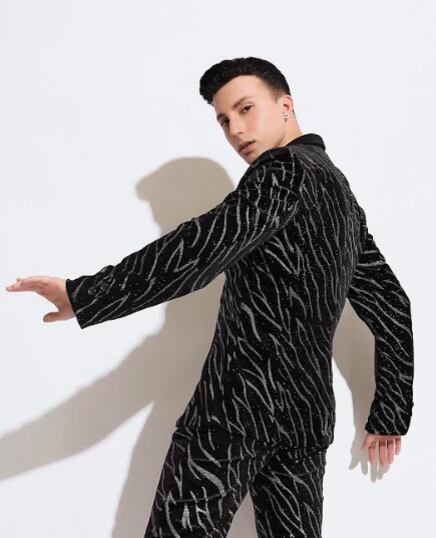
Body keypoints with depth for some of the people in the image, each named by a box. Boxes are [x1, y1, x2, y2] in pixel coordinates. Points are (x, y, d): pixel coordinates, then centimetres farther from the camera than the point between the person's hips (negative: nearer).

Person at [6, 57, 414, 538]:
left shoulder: (284, 169, -7)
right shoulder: (341, 190, 19)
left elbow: (208, 245, -24)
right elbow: (392, 308, 21)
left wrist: (82, 295, -28)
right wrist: (391, 414, 27)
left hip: (240, 405, -8)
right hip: (310, 416, 9)